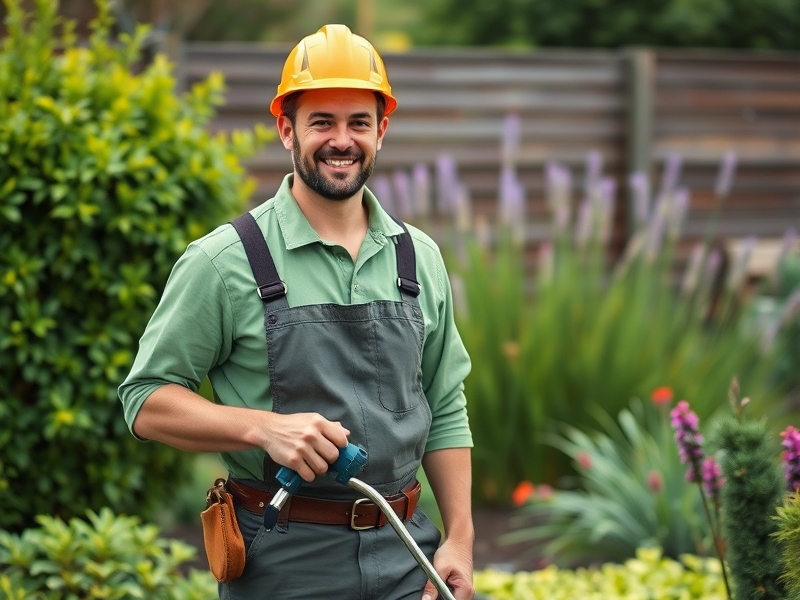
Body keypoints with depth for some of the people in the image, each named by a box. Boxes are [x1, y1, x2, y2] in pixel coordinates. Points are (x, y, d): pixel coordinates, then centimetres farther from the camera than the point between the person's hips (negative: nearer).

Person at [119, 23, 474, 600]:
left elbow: (446, 411, 12)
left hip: (406, 554, 4)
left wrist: (460, 537, 4)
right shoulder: (224, 260, -7)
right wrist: (264, 428, -21)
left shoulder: (420, 258, 7)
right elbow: (147, 400, -7)